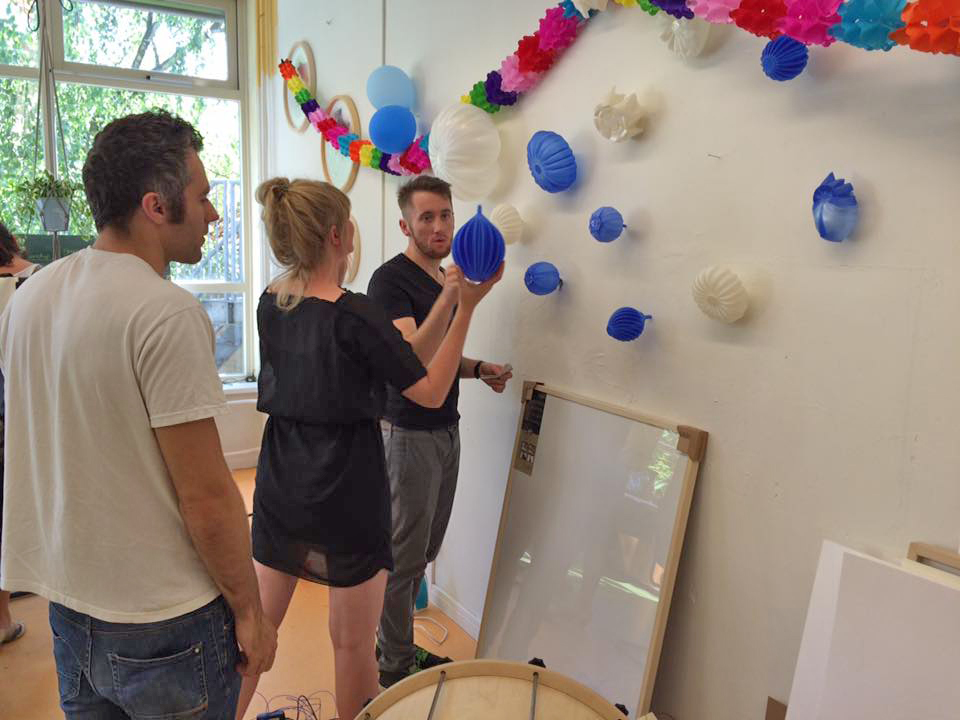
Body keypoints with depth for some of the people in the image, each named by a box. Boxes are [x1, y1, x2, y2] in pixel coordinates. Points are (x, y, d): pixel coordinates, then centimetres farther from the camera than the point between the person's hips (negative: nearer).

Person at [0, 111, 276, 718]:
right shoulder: (168, 313, -23)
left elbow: (55, 450, 12)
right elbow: (206, 497, -23)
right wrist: (249, 610, -9)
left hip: (67, 604, 7)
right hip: (161, 628, -7)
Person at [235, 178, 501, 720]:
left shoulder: (270, 305, 0)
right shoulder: (356, 315, -20)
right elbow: (431, 392, -14)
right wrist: (467, 307, -13)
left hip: (280, 492, 6)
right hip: (347, 498, -6)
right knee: (354, 643, 12)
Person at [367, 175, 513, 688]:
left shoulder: (445, 278, 13)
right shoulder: (391, 280, -15)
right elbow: (411, 359, -28)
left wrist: (477, 369, 4)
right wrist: (448, 298, -40)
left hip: (446, 429, 9)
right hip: (409, 433, -8)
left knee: (423, 552, 17)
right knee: (404, 556, 3)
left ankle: (396, 644, 34)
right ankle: (394, 667, 20)